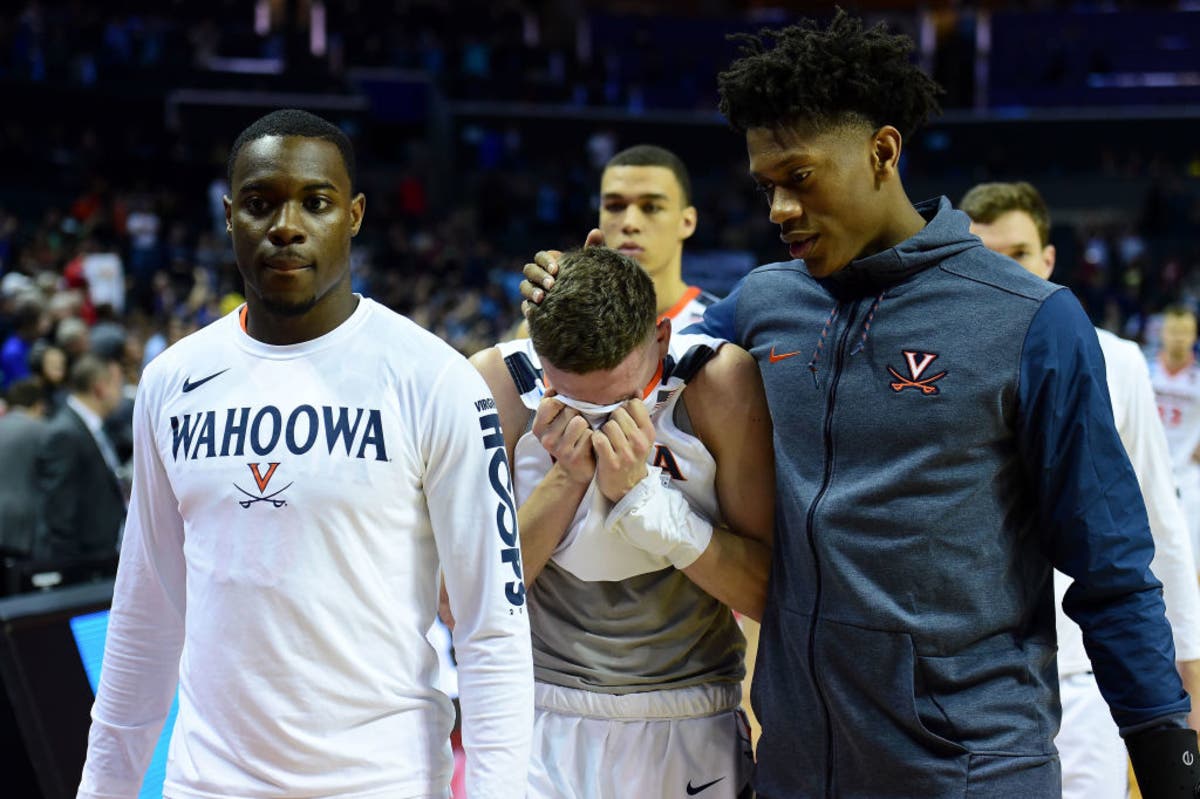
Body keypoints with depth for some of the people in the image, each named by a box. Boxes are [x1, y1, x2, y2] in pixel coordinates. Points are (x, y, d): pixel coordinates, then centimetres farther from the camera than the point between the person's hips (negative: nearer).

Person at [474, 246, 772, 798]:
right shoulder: (497, 384, -12)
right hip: (540, 725, 0)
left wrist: (642, 493, -24)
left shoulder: (721, 383, -14)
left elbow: (771, 592, -14)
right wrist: (565, 480, -22)